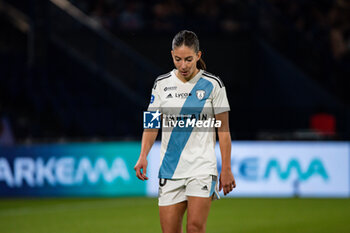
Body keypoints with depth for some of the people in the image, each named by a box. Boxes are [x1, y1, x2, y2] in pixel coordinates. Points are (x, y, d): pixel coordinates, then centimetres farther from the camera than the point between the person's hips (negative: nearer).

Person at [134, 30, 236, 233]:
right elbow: (152, 124, 9)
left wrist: (226, 169, -3)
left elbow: (223, 130, 1)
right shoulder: (162, 84, 6)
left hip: (202, 168, -3)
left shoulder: (213, 84, -2)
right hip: (170, 169, 3)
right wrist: (143, 155, -7)